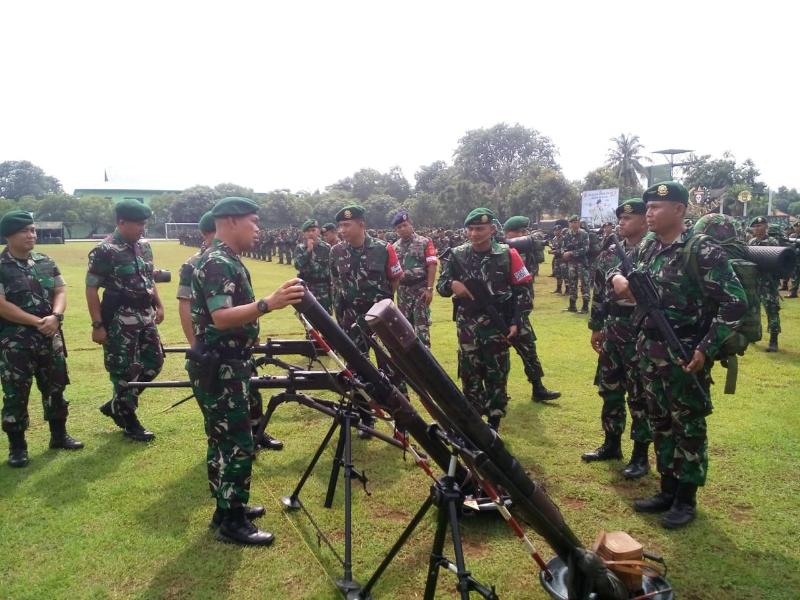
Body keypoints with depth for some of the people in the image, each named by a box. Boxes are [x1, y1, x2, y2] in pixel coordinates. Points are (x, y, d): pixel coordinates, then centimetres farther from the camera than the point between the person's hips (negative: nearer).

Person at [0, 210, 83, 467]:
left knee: (55, 387, 13)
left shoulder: (46, 262, 8)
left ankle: (59, 435, 29)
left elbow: (60, 291, 5)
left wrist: (55, 316, -15)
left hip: (50, 338, 5)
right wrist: (37, 322, -17)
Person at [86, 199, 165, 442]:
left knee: (154, 362, 12)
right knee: (123, 370, 2)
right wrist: (97, 325, -16)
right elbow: (91, 289, -13)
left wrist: (158, 305, 14)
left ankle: (116, 405, 28)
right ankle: (129, 422, 16)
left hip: (145, 316, 8)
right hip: (120, 319, -8)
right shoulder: (105, 251, -14)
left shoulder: (144, 246, 8)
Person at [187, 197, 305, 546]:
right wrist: (268, 304, -42)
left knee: (224, 442, 17)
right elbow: (221, 318, -30)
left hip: (227, 367, 10)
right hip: (219, 369, -10)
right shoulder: (218, 263, -19)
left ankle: (227, 508, 29)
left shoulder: (228, 261, 13)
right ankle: (232, 523, 8)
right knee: (238, 445, -4)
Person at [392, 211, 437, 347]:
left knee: (422, 323, -6)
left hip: (421, 288, -4)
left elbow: (432, 266, -8)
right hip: (403, 289, 5)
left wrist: (429, 288, -14)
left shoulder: (425, 242, -3)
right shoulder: (394, 247, 9)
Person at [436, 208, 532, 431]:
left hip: (498, 325, -1)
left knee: (496, 377, 6)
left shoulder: (507, 255, -4)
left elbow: (521, 290, 1)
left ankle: (493, 426, 19)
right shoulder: (458, 255, 0)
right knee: (469, 375, 9)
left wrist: (515, 322, -6)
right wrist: (451, 285, -18)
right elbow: (440, 284, 6)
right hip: (467, 326, 2)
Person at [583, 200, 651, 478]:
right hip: (611, 335, 6)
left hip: (642, 336, -6)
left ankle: (641, 455, 16)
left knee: (640, 396, 4)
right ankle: (611, 444, 31)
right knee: (609, 390, 15)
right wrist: (596, 327, 13)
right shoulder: (609, 254, 9)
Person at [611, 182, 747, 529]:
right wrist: (617, 278, -3)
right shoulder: (647, 247, 6)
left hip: (685, 355, -7)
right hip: (650, 352, 7)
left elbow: (735, 303, -17)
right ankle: (667, 491, 30)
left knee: (689, 427, 6)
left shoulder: (703, 251, -15)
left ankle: (686, 499, 21)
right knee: (660, 423, 16)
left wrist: (706, 349, -20)